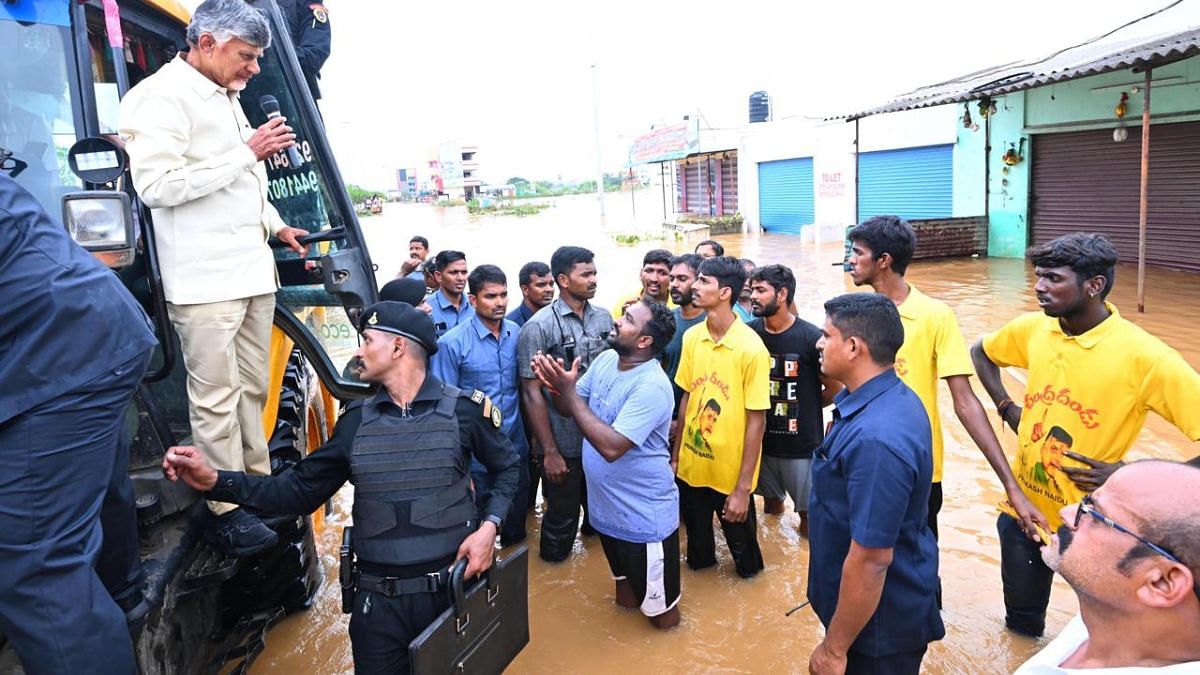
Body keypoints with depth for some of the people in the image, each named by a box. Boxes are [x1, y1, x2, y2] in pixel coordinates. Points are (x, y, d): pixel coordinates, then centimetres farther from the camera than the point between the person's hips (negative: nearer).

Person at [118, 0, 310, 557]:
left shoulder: (228, 99, 20)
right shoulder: (162, 96, -9)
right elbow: (155, 185, -19)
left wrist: (275, 225, 17)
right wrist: (247, 153, -18)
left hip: (252, 270, 9)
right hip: (206, 280, -9)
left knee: (253, 388, 13)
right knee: (216, 399, -4)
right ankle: (227, 514, 5)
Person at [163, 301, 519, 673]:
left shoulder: (463, 409, -7)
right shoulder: (357, 421, 2)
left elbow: (507, 469, 4)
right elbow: (300, 490, 5)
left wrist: (489, 526, -12)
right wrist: (216, 481, -5)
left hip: (453, 589, -2)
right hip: (379, 601, 3)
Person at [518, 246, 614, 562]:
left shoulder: (604, 317, 2)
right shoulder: (539, 326, -12)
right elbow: (532, 393, -12)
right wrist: (549, 451, -14)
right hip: (565, 444, -4)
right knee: (561, 520, 10)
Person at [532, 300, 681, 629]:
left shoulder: (652, 386, -28)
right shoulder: (605, 360, -2)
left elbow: (612, 446, -33)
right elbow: (570, 409, 6)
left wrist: (569, 392, -30)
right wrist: (557, 386, -17)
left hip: (645, 515, -7)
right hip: (607, 505, 8)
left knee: (659, 609, 11)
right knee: (625, 577, 32)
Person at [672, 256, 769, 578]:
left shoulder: (751, 348, -20)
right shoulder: (692, 337, -4)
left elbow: (756, 420, -16)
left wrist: (743, 488, -15)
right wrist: (675, 455, 8)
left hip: (731, 474, -4)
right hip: (691, 466, 5)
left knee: (741, 547, 18)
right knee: (696, 539, 25)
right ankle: (701, 563, 53)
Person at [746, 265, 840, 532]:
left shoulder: (811, 337, -17)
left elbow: (835, 389, -6)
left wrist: (806, 407, 5)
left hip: (802, 444, -4)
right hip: (762, 440, 4)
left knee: (808, 511, 9)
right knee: (770, 500, 22)